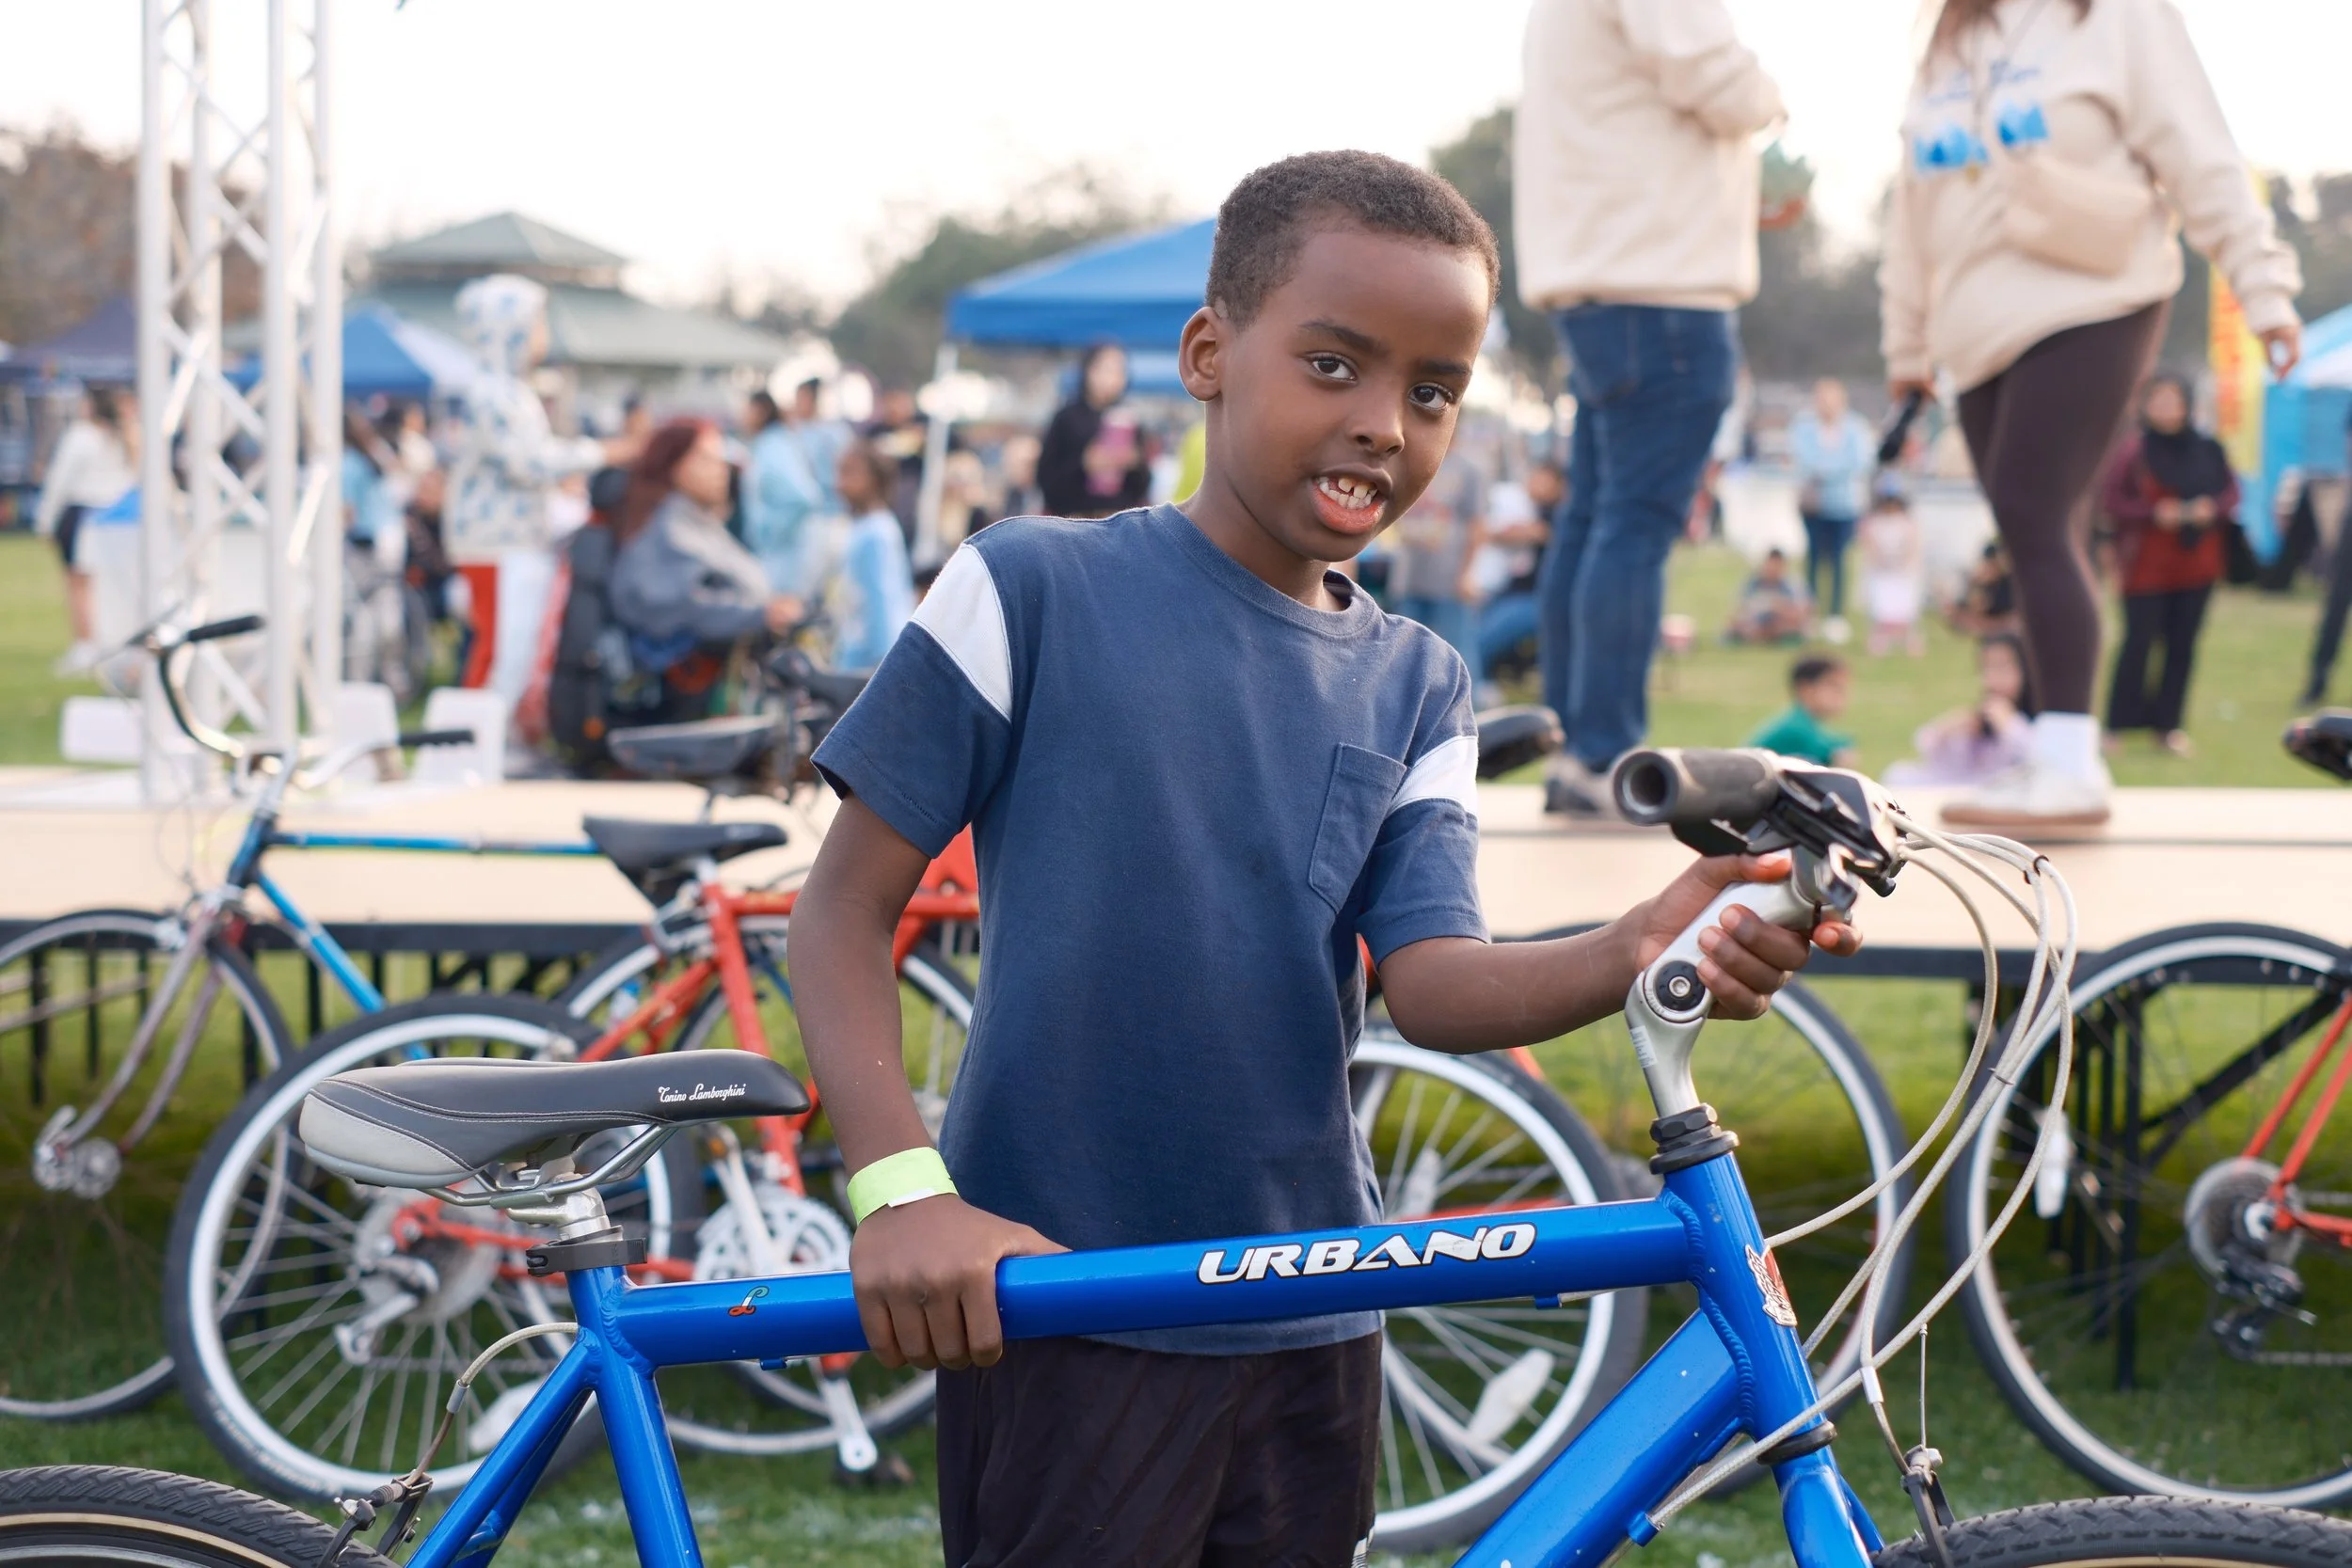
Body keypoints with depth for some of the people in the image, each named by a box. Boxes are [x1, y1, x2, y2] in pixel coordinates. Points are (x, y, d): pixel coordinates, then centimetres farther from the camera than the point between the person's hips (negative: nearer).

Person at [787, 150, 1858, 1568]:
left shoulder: (1417, 689, 8)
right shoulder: (1034, 591, -4)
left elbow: (1434, 980, -6)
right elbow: (847, 906, -4)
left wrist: (1635, 955, -26)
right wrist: (903, 1185, -19)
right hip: (1051, 1309, -4)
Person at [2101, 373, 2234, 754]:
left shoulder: (2207, 450, 1)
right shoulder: (2133, 451, -8)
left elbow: (2231, 491, 9)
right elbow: (2110, 499, -7)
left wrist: (2213, 508, -11)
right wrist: (2153, 513, -17)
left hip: (2196, 563, 4)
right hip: (2147, 564, -4)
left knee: (2183, 644, 5)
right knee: (2139, 642, -4)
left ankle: (2167, 723, 14)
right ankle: (2121, 724, 6)